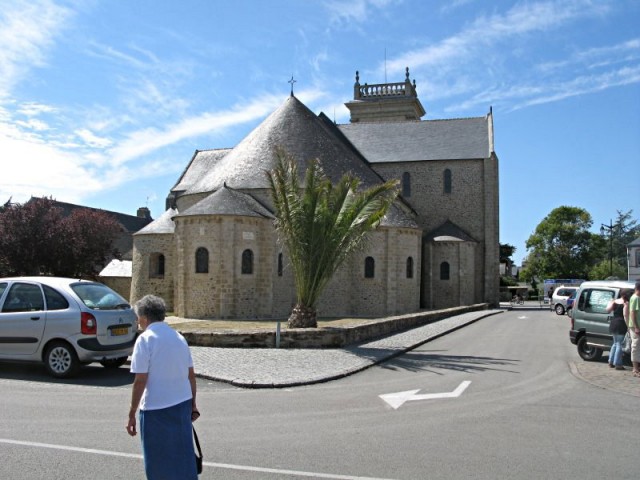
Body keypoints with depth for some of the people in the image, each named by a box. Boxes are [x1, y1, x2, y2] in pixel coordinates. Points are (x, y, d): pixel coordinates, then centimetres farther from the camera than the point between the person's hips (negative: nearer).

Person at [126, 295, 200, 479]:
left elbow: (140, 381, -14)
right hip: (182, 404, 6)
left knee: (159, 461, 8)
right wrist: (193, 405, 20)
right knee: (183, 455, 14)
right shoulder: (178, 337, 8)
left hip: (156, 408, -6)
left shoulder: (145, 339, -10)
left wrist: (132, 414, -8)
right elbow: (191, 375, 11)